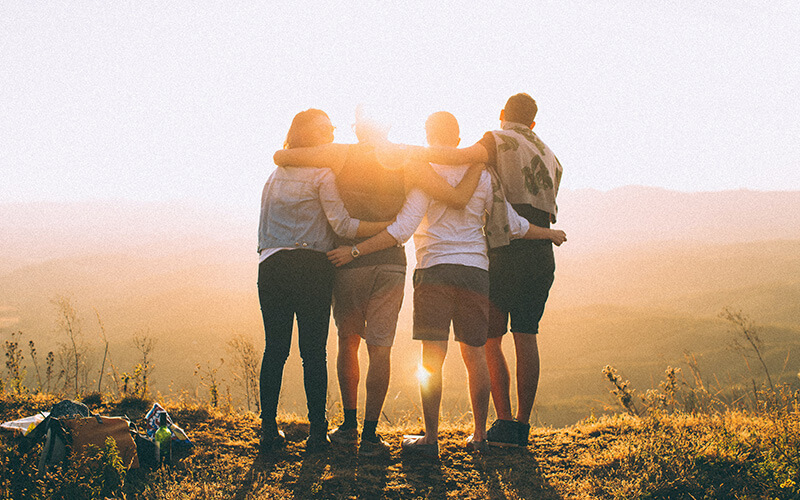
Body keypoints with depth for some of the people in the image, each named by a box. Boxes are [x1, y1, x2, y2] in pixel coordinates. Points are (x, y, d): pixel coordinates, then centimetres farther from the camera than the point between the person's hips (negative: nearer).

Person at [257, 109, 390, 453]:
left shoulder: (275, 174, 19)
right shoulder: (321, 175, -2)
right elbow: (342, 224, -9)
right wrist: (392, 226, -8)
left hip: (271, 266, 5)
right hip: (310, 267, -5)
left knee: (274, 349, 7)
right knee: (313, 351, -1)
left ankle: (268, 429, 8)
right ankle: (317, 431, 1)